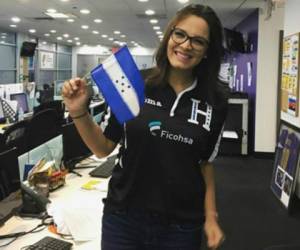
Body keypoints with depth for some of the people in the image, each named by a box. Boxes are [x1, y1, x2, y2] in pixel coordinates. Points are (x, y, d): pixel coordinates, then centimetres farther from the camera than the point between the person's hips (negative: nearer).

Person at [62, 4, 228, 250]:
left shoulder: (215, 101, -4)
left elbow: (205, 163, 6)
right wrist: (79, 113, -14)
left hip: (181, 226, 1)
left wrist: (211, 217, 4)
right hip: (123, 218, -1)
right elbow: (104, 147, 0)